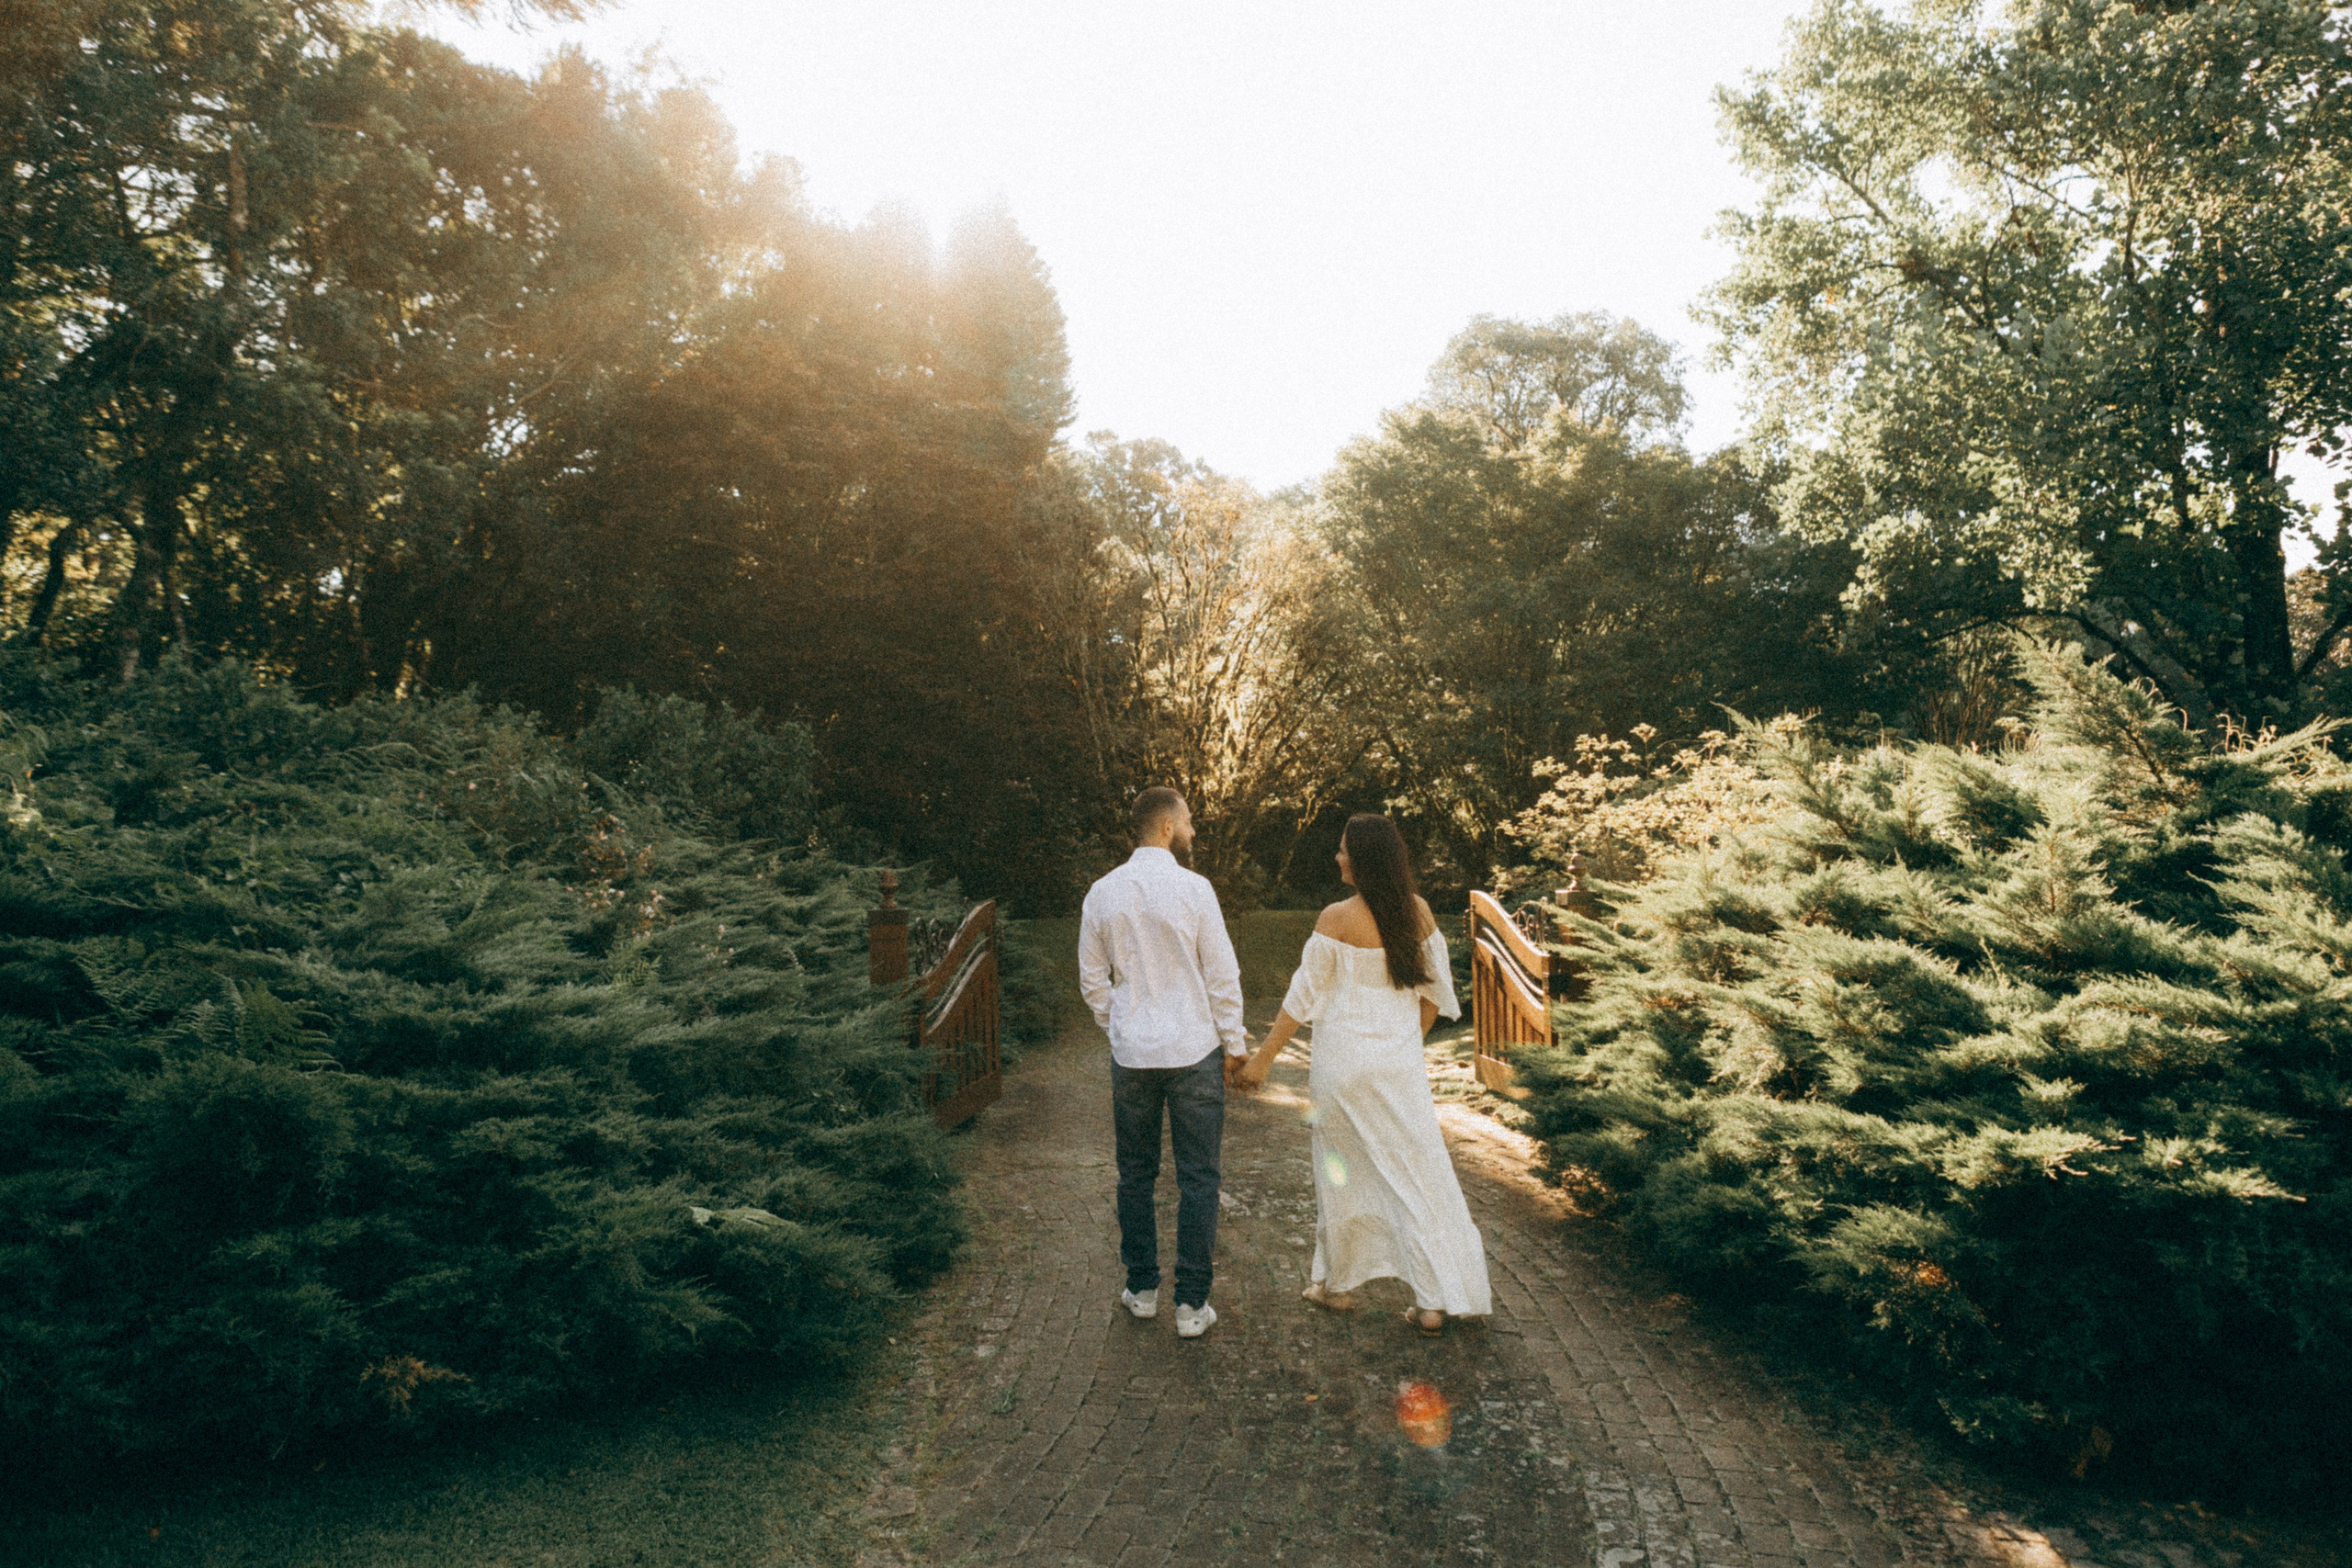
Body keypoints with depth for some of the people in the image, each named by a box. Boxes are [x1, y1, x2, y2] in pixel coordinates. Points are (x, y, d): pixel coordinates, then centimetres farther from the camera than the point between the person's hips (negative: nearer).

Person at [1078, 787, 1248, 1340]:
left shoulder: (1102, 893, 0)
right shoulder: (1193, 888, -12)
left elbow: (1092, 977, 7)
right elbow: (1222, 975, -7)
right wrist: (1234, 1044, 4)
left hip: (1131, 1052, 4)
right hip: (1194, 1050, -3)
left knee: (1136, 1174, 16)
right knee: (1197, 1178, 5)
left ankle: (1142, 1289, 25)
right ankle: (1191, 1304, 9)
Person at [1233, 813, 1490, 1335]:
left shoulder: (1337, 919, -14)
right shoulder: (1418, 911, 0)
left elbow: (1303, 996, -10)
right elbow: (1436, 987, 8)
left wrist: (1263, 1057, -2)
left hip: (1345, 1061, -3)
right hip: (1401, 1063, 4)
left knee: (1341, 1172, 12)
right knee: (1419, 1173, 8)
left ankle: (1334, 1283, 26)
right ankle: (1435, 1300, 8)